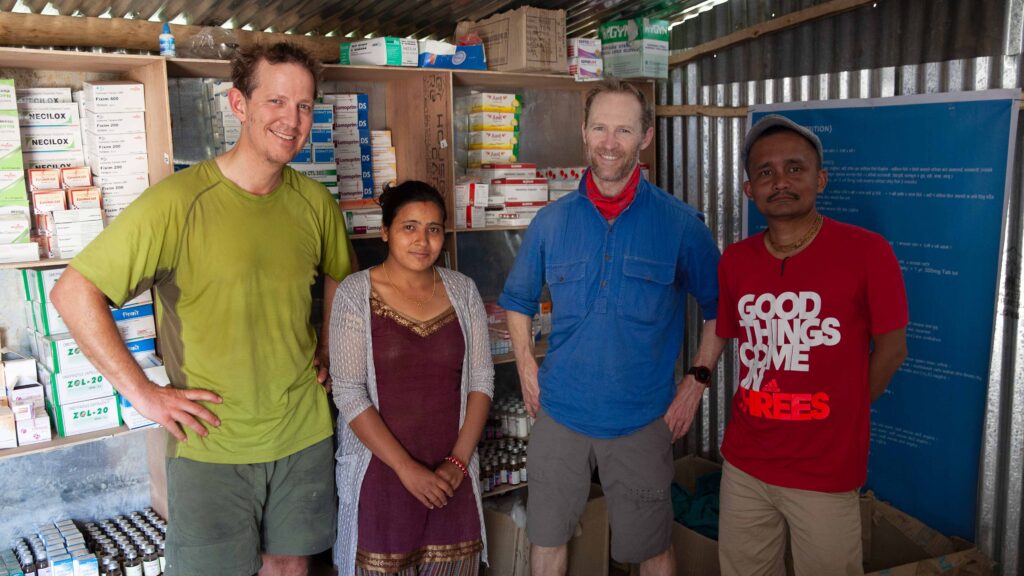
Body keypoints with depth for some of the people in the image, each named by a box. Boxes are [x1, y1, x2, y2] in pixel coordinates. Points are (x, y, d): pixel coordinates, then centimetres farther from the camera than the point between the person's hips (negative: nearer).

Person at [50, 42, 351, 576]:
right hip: (212, 443, -4)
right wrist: (142, 392, -15)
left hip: (304, 433, 4)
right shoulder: (178, 201, -16)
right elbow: (73, 292, -14)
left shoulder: (314, 202, 0)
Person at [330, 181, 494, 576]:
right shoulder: (356, 294, -7)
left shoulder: (462, 290, 3)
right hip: (382, 471, -3)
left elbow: (481, 380, 3)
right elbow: (348, 394, -10)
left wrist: (458, 462, -6)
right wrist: (407, 468, -14)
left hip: (452, 474, 3)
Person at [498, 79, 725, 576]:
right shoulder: (551, 222, 0)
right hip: (560, 412, 2)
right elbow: (518, 299, 13)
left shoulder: (680, 223, -6)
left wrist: (697, 381, -3)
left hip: (642, 419, -2)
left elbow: (719, 308, 4)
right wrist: (527, 370, 5)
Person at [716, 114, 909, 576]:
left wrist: (837, 416, 2)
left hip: (826, 473, -4)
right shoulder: (735, 261, 0)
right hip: (744, 464, 4)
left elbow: (891, 349, -5)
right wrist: (766, 408, 6)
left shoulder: (867, 252, -13)